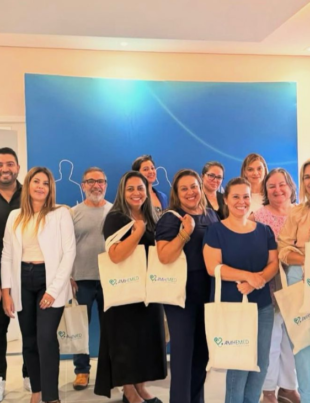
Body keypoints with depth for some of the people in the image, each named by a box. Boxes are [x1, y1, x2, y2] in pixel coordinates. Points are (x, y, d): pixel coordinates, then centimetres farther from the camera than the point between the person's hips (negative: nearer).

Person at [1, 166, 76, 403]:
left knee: (46, 338, -12)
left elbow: (69, 253, -8)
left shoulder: (61, 214, -4)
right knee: (29, 340, 11)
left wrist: (53, 289, -13)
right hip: (22, 281, 4)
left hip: (49, 279, -4)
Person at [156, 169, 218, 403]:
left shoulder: (211, 215, 8)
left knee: (202, 350, 16)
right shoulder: (171, 218, -11)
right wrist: (185, 232, -28)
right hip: (181, 291, -6)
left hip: (208, 290, 6)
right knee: (183, 351, 0)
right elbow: (164, 256, -22)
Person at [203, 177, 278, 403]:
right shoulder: (215, 230, -4)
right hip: (230, 306, -4)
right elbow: (213, 267, -13)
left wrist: (257, 280, -16)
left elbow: (274, 263, 4)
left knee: (261, 362, 10)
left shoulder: (264, 231, 8)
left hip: (263, 305, 4)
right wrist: (248, 276, -22)